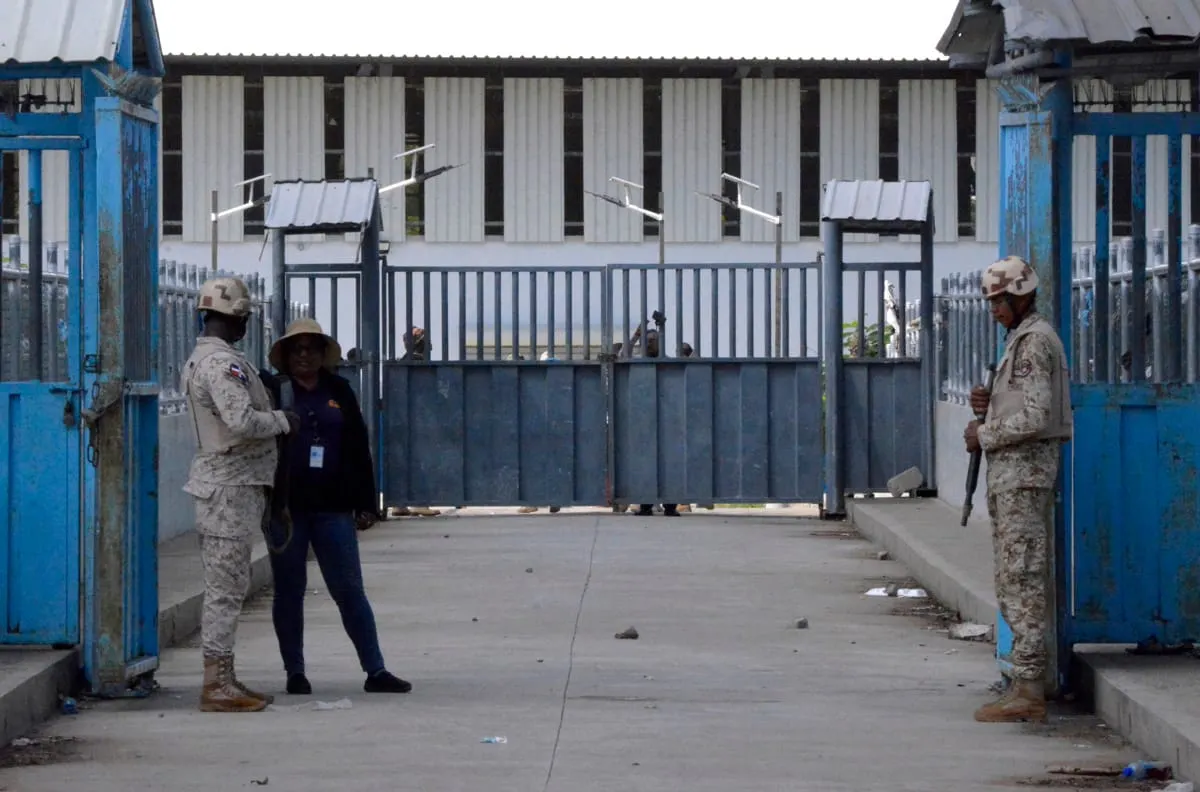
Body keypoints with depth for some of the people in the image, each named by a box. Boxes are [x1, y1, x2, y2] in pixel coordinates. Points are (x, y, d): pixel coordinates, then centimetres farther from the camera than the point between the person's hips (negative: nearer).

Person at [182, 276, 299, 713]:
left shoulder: (198, 360, 16)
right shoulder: (222, 362, -18)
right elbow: (242, 421, -28)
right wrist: (283, 421, -13)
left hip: (222, 482, 10)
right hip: (230, 485, -10)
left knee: (225, 585, 13)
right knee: (226, 586, -8)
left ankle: (223, 678, 18)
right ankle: (217, 685, -7)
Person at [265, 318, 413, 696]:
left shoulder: (338, 391, 11)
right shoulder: (273, 390, 2)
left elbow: (358, 449, 12)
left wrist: (366, 504, 8)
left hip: (332, 506, 2)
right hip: (286, 505, -2)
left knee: (350, 589, 1)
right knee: (289, 591, 5)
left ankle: (376, 671, 2)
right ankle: (295, 672, 14)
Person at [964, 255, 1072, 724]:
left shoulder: (1034, 342, -14)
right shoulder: (1023, 339, 19)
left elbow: (1034, 417, -23)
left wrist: (984, 435, -11)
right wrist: (988, 405, 6)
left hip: (1023, 472, -11)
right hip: (1013, 473, 11)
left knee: (1021, 579, -10)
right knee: (1015, 581, 11)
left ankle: (1028, 692, -11)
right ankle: (1029, 683, 13)